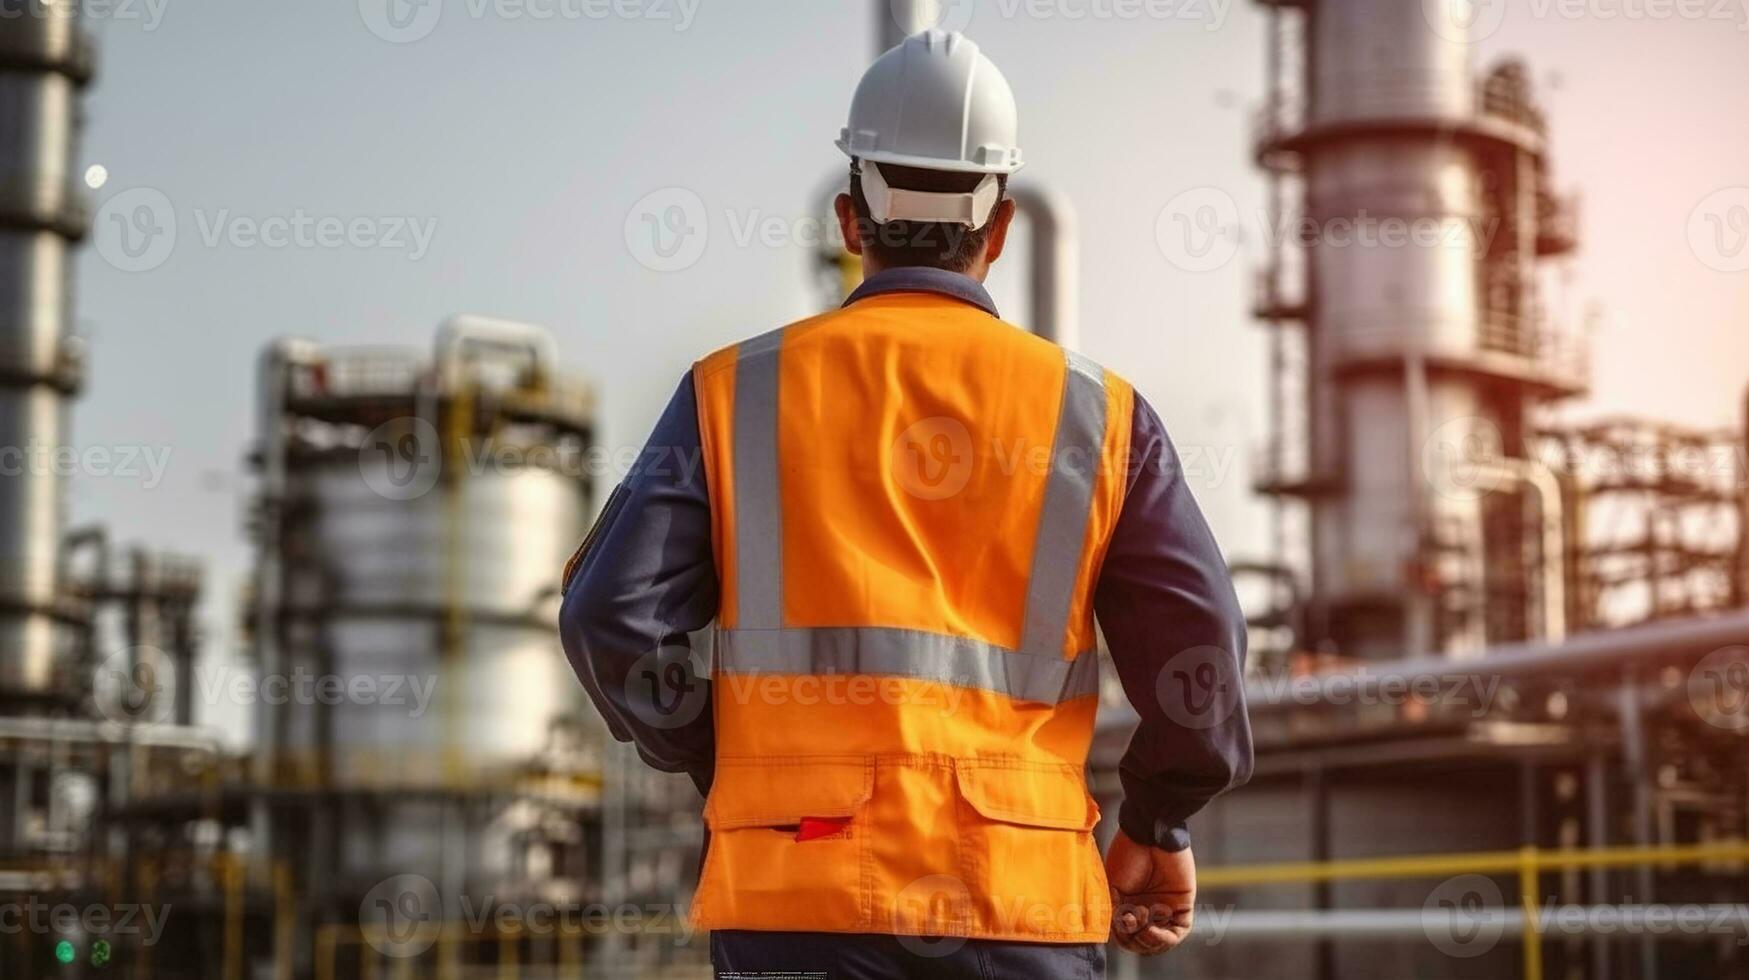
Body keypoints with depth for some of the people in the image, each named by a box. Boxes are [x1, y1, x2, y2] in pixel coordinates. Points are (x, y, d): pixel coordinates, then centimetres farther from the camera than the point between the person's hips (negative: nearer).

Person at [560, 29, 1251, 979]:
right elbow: (1200, 651, 1)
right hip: (1022, 898, 0)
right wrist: (1158, 823, 18)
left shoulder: (737, 392, 4)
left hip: (798, 883, 0)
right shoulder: (1092, 412, 5)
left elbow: (614, 617, -3)